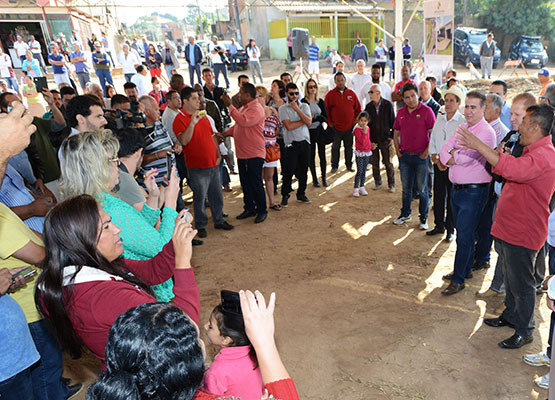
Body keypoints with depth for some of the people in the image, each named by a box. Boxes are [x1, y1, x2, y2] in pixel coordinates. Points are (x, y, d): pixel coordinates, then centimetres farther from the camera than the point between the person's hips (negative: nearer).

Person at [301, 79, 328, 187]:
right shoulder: (303, 102, -2)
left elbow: (325, 117, 2)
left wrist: (314, 117, -14)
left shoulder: (320, 101, 7)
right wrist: (319, 118, -15)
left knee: (322, 155, 4)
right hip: (309, 132, -2)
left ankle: (324, 178, 15)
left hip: (320, 131, 2)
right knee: (311, 156, 4)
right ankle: (314, 179, 15)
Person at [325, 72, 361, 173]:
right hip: (336, 127, -2)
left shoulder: (351, 93, 5)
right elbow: (326, 110, 3)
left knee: (349, 147, 10)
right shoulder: (330, 94, -1)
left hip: (350, 127, 2)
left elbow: (358, 108, 12)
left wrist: (356, 120, 3)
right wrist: (329, 123, -2)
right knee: (335, 147, 6)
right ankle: (334, 166, 18)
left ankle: (349, 165, 23)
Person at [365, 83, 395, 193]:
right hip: (372, 139, 2)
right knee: (374, 163, 8)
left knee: (388, 162, 3)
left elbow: (393, 122, 0)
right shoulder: (368, 106, 3)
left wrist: (392, 137, -6)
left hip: (385, 138, -2)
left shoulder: (388, 105, -4)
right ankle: (377, 183, 24)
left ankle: (391, 184, 16)